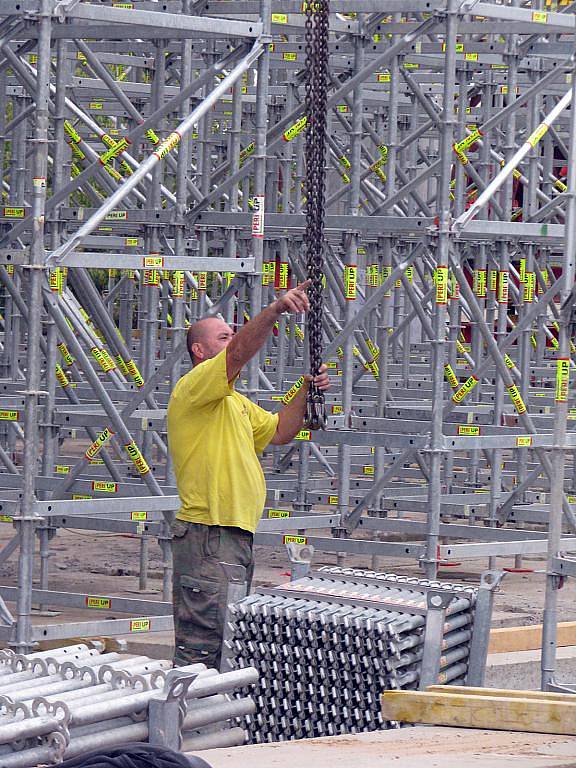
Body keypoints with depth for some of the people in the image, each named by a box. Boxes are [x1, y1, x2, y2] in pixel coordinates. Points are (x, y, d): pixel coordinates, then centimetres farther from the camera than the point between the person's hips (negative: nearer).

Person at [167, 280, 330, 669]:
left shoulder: (236, 402, 24)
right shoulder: (193, 388, -8)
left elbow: (278, 431, 24)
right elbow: (239, 352, -23)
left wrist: (307, 391, 8)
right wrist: (275, 309, -35)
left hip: (239, 535, 10)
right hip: (206, 537, -10)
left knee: (228, 641, 15)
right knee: (200, 644, -13)